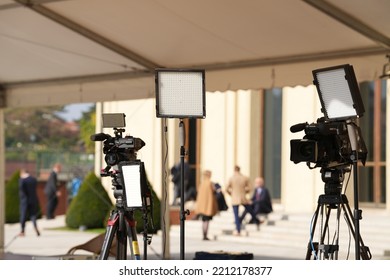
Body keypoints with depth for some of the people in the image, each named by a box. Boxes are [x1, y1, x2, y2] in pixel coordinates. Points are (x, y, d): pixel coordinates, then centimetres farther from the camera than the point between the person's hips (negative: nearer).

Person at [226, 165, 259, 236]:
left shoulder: (231, 178, -7)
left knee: (236, 215, 3)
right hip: (243, 198, 2)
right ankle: (257, 222, 41)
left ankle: (238, 230, 2)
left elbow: (227, 189, -4)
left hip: (235, 199, -2)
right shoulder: (245, 178, -2)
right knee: (251, 211, 21)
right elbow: (248, 189, 1)